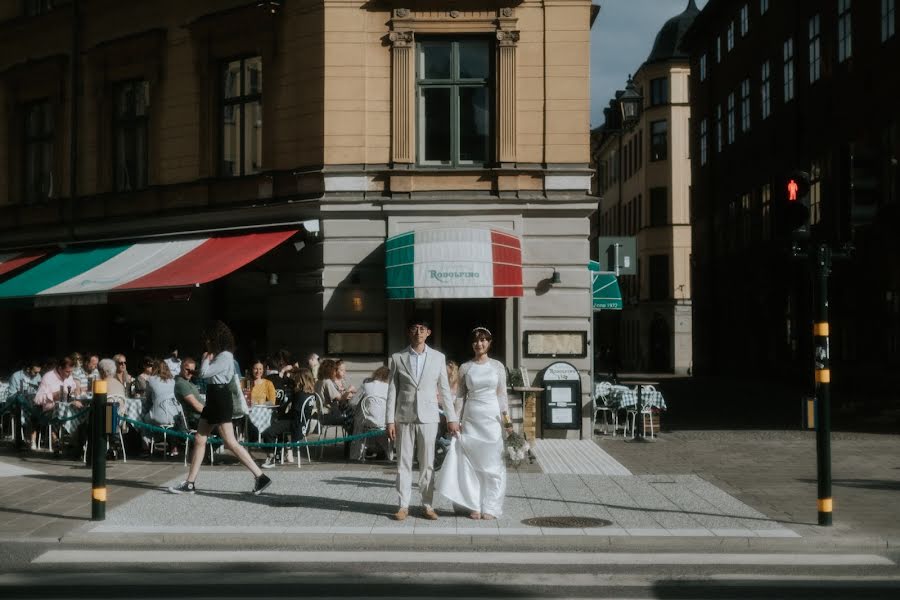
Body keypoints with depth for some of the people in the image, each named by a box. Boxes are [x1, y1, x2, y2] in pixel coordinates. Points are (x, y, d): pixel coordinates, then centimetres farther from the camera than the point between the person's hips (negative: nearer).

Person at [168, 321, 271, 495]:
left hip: (220, 399, -10)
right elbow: (206, 373, 16)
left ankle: (260, 477, -12)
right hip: (213, 399, 10)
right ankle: (189, 483, 14)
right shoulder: (219, 355, 16)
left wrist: (206, 358, -3)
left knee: (230, 443, -12)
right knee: (199, 439, 10)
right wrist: (208, 358, 5)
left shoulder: (225, 356, -15)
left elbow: (204, 373, -17)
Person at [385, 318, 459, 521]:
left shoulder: (438, 358, 5)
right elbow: (392, 391, 2)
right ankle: (403, 506, 9)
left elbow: (444, 390, 7)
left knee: (427, 463, 4)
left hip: (428, 417, 0)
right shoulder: (398, 358, 3)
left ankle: (427, 505, 10)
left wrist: (451, 418, 4)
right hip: (404, 416, 0)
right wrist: (390, 420, -3)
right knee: (403, 463, 3)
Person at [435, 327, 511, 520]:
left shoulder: (497, 366, 5)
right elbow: (461, 395, 8)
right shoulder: (465, 368, 5)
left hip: (492, 418, -1)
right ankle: (475, 506, 9)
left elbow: (502, 394, 7)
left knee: (492, 464, 0)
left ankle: (490, 507, 6)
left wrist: (506, 418, 0)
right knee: (471, 463, 1)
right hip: (471, 418, 1)